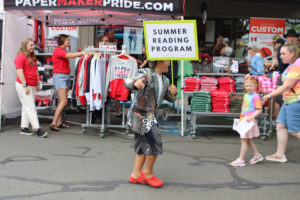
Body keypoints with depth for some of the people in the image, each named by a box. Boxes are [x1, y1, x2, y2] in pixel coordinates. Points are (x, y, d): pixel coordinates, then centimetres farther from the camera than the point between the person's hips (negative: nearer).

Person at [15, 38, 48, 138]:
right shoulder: (20, 57, -9)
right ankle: (37, 129, -12)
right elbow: (19, 72, -15)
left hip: (32, 86, 8)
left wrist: (38, 84, 20)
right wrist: (25, 85, -18)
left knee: (27, 107, 9)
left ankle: (24, 128, 14)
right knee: (30, 107, -10)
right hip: (23, 86, -8)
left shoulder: (33, 57, 18)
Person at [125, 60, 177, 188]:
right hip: (139, 114, -9)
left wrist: (173, 92, -7)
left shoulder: (165, 80, 11)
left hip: (151, 116, 9)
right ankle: (148, 173, 4)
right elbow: (127, 83, -24)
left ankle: (136, 174, 21)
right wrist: (135, 82, -49)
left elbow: (170, 98, 17)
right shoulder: (146, 73, -13)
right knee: (155, 142, -11)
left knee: (144, 145, 12)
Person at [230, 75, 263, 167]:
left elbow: (259, 110, -15)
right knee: (247, 140, 15)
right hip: (243, 120, 8)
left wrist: (251, 117, -27)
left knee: (244, 140, -4)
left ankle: (241, 160, 3)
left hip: (249, 121, -8)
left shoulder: (255, 97, -13)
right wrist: (241, 119, 22)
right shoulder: (245, 95, 12)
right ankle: (257, 155, 28)